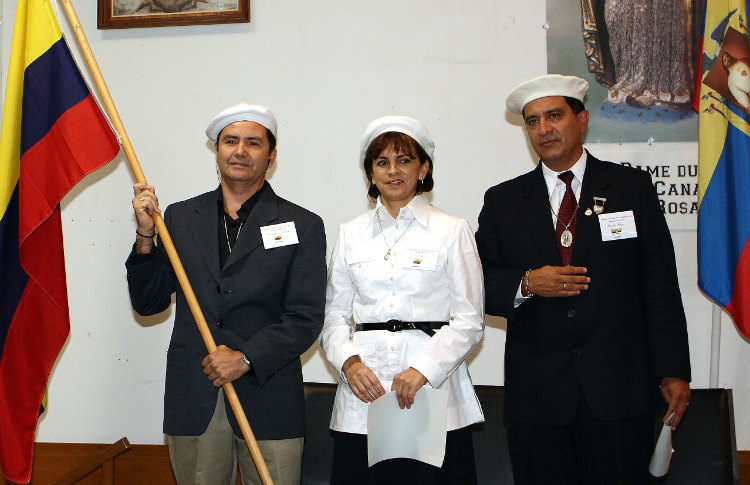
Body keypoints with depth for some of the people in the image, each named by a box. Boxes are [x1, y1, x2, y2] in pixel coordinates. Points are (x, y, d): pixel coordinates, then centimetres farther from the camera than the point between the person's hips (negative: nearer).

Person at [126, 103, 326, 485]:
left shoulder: (302, 226, 2)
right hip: (192, 401, 2)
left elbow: (306, 319, -4)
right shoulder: (179, 217, 11)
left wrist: (245, 357, -14)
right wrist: (146, 236, -3)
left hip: (268, 400, -2)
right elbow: (148, 303, 10)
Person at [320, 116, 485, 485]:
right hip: (363, 392, 2)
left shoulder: (453, 231, 5)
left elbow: (469, 320, -1)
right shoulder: (350, 234, 13)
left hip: (433, 389, -2)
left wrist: (422, 369, -13)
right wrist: (349, 362, -7)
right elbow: (334, 316, 11)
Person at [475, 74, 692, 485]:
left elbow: (661, 286, 4)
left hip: (620, 388, 0)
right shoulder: (502, 201, 10)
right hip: (535, 392, 1)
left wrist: (673, 371, -1)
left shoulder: (632, 187, 7)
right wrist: (527, 284, -12)